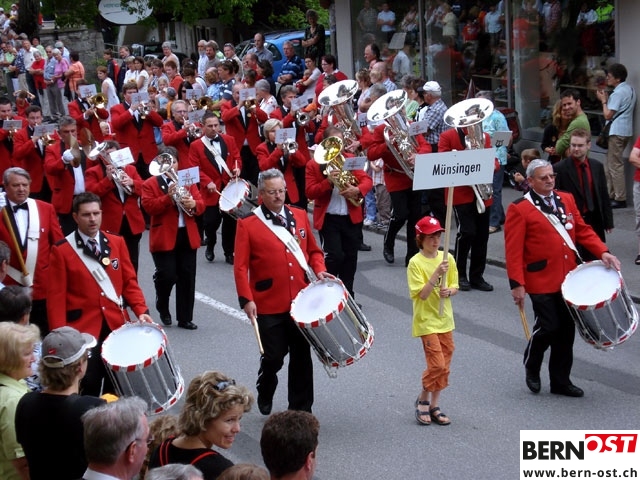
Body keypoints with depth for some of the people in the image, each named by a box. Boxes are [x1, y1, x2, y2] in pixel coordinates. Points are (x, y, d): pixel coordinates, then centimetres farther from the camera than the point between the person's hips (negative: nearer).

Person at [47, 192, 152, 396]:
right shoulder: (62, 250, -5)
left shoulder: (117, 243, 7)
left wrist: (141, 310, -6)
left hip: (117, 324, 4)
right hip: (83, 329, -4)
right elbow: (56, 297, -6)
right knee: (87, 388, -3)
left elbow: (129, 281, 9)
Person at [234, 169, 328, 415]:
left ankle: (301, 409, 20)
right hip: (268, 306, -4)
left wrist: (319, 270, -3)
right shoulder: (247, 224, -4)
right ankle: (265, 396, 32)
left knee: (302, 356, 8)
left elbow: (314, 250, 17)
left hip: (301, 301, 4)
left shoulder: (300, 216, 8)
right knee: (273, 357, 2)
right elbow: (241, 267, -7)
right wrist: (246, 300, -14)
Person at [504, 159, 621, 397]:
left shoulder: (566, 200, 9)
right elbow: (513, 251, -13)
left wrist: (602, 252, -5)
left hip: (568, 279, 6)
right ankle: (531, 367, 21)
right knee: (548, 327, -7)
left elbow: (583, 230, 11)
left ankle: (561, 380, 21)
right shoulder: (519, 209, -10)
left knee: (566, 330, 9)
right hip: (541, 282, -6)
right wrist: (517, 284, -17)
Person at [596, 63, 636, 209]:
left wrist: (603, 100, -5)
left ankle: (620, 199, -5)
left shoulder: (618, 93, -17)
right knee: (610, 164, 16)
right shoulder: (629, 89, 13)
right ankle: (611, 195, 20)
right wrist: (607, 99, 8)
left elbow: (608, 115, -18)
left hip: (617, 132, -10)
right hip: (625, 130, 10)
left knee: (615, 165, -6)